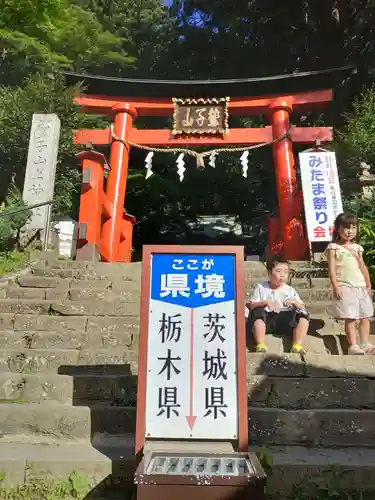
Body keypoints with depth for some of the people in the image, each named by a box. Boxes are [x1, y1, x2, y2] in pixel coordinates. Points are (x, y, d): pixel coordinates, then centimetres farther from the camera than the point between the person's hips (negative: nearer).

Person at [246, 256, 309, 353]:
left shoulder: (290, 290, 17)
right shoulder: (260, 287, 9)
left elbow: (302, 307, 12)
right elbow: (251, 306, 0)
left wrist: (294, 302, -9)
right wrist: (265, 302, -15)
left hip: (285, 320, 2)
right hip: (266, 320, -2)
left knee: (303, 314, -22)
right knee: (258, 312, -34)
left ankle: (297, 346, -32)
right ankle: (260, 346, -41)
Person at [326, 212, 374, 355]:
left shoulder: (357, 247, 14)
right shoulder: (333, 247, -3)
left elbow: (363, 267, 16)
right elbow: (331, 269, -8)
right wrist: (336, 287, -15)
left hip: (361, 287, 6)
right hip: (345, 287, -6)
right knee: (350, 318, -6)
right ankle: (353, 345, 1)